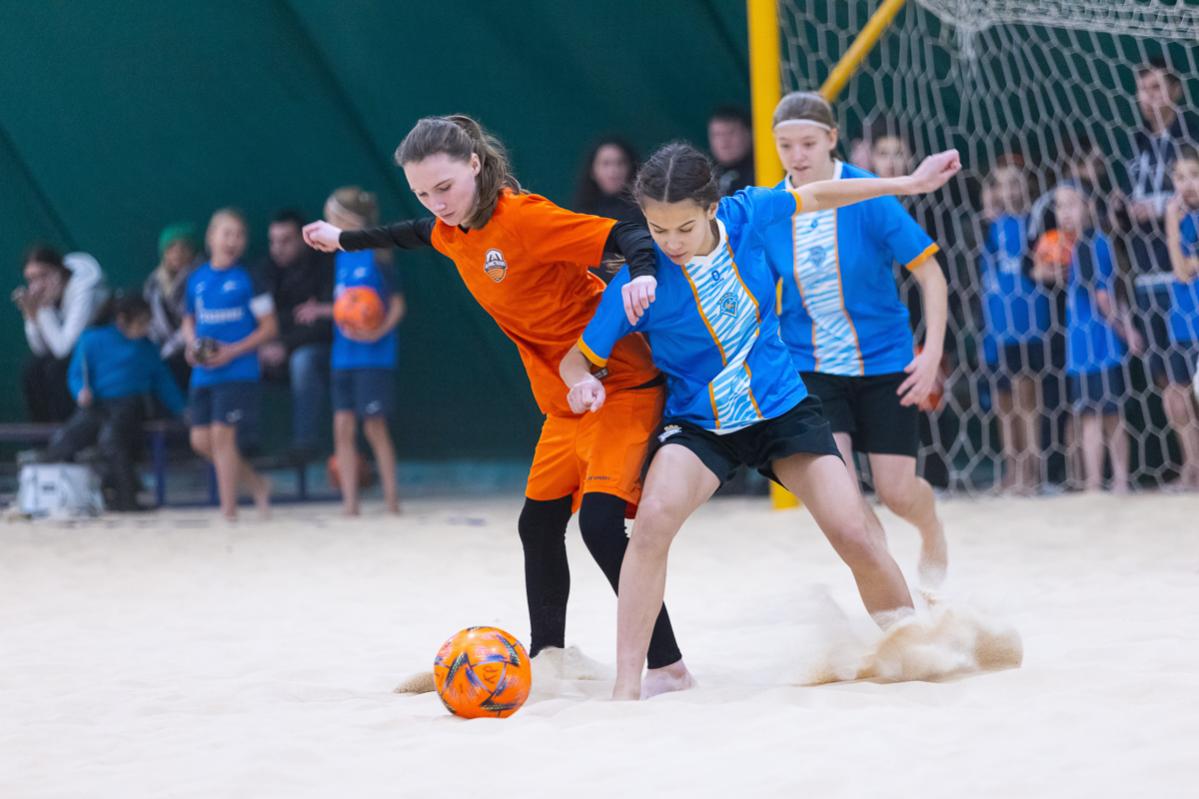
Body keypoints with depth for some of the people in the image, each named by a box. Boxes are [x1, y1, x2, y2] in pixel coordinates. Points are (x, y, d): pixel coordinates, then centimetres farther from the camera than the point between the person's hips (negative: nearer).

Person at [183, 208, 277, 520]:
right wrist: (191, 343, 0)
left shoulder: (247, 278, -5)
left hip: (237, 372, -5)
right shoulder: (197, 279, 8)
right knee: (201, 440, 3)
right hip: (203, 374, 5)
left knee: (222, 434, -11)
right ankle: (256, 483, 23)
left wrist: (233, 351, -14)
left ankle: (228, 509, -1)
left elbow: (269, 327, -4)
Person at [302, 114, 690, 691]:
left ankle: (667, 664, -17)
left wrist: (643, 275, -48)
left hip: (622, 385, -9)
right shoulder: (453, 231, 5)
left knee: (599, 520, -21)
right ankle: (547, 654, 32)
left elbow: (623, 237, -27)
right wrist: (345, 239, 43)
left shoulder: (523, 217, -22)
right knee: (539, 524, 15)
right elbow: (420, 234, 30)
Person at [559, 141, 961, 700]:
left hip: (783, 409, 2)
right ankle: (626, 687, -22)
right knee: (653, 520, -29)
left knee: (854, 535, -9)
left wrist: (910, 184, 13)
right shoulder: (640, 280, -20)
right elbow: (578, 358, -8)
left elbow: (814, 196, 7)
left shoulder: (745, 215, -14)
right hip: (698, 423, -2)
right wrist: (583, 383, -32)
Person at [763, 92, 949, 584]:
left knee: (896, 490, 0)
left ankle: (933, 535, 37)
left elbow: (929, 273, -9)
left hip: (884, 360, -2)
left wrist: (932, 353, -14)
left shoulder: (870, 197, -14)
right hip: (809, 368, 2)